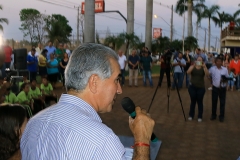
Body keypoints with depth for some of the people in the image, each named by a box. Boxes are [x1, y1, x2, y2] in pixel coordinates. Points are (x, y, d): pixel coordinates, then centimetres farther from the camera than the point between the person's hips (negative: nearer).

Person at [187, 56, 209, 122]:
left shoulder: (203, 68, -1)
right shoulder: (192, 67, 1)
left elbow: (207, 75, -19)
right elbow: (188, 72, -19)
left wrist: (204, 67, -31)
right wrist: (193, 65, -30)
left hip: (201, 87, 0)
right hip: (192, 87, 1)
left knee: (200, 102, 5)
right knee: (193, 101, 10)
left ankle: (200, 116, 16)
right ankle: (191, 115, 22)